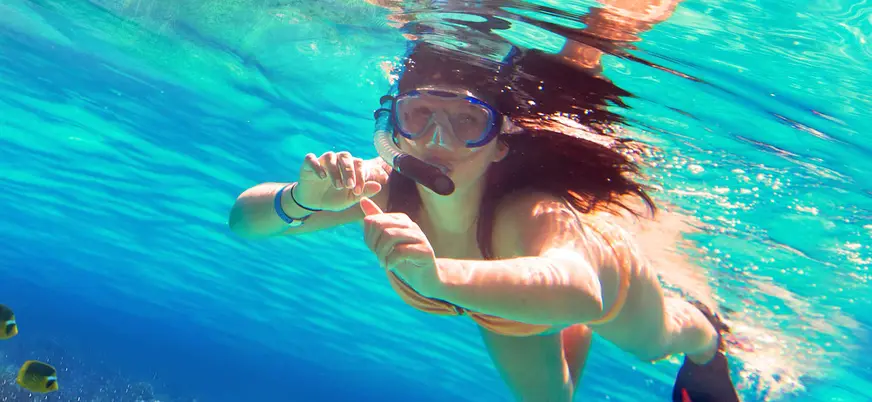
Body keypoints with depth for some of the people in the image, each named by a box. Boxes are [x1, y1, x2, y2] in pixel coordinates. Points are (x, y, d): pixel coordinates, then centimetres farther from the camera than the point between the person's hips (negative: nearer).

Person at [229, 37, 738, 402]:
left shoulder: (528, 214, -49)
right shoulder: (386, 187, -37)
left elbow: (579, 293, -70)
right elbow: (245, 218, -36)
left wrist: (437, 275, -84)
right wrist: (301, 201, -58)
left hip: (602, 272, -3)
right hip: (506, 292, 4)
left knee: (655, 341, 30)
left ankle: (705, 336, 67)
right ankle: (574, 339, 63)